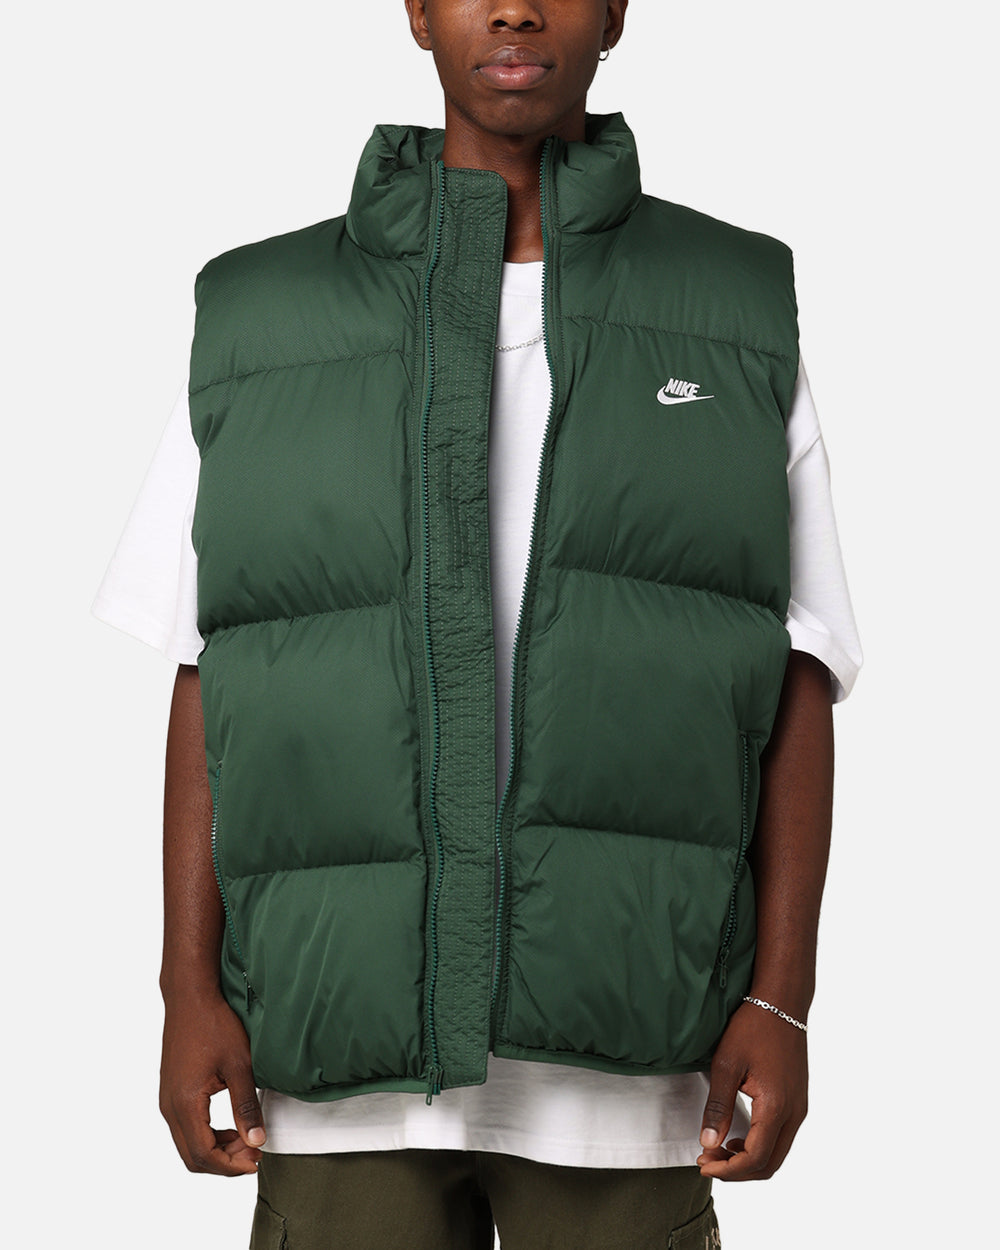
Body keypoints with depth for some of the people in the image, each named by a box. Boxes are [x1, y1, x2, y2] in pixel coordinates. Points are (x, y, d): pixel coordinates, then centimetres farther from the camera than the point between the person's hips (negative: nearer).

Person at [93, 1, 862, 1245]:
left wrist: (781, 1003, -6)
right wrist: (189, 987, -3)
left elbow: (794, 691, 2)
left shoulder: (740, 324, 5)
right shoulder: (262, 328, 5)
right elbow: (210, 685, 5)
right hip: (348, 1041, 0)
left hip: (621, 1050, 0)